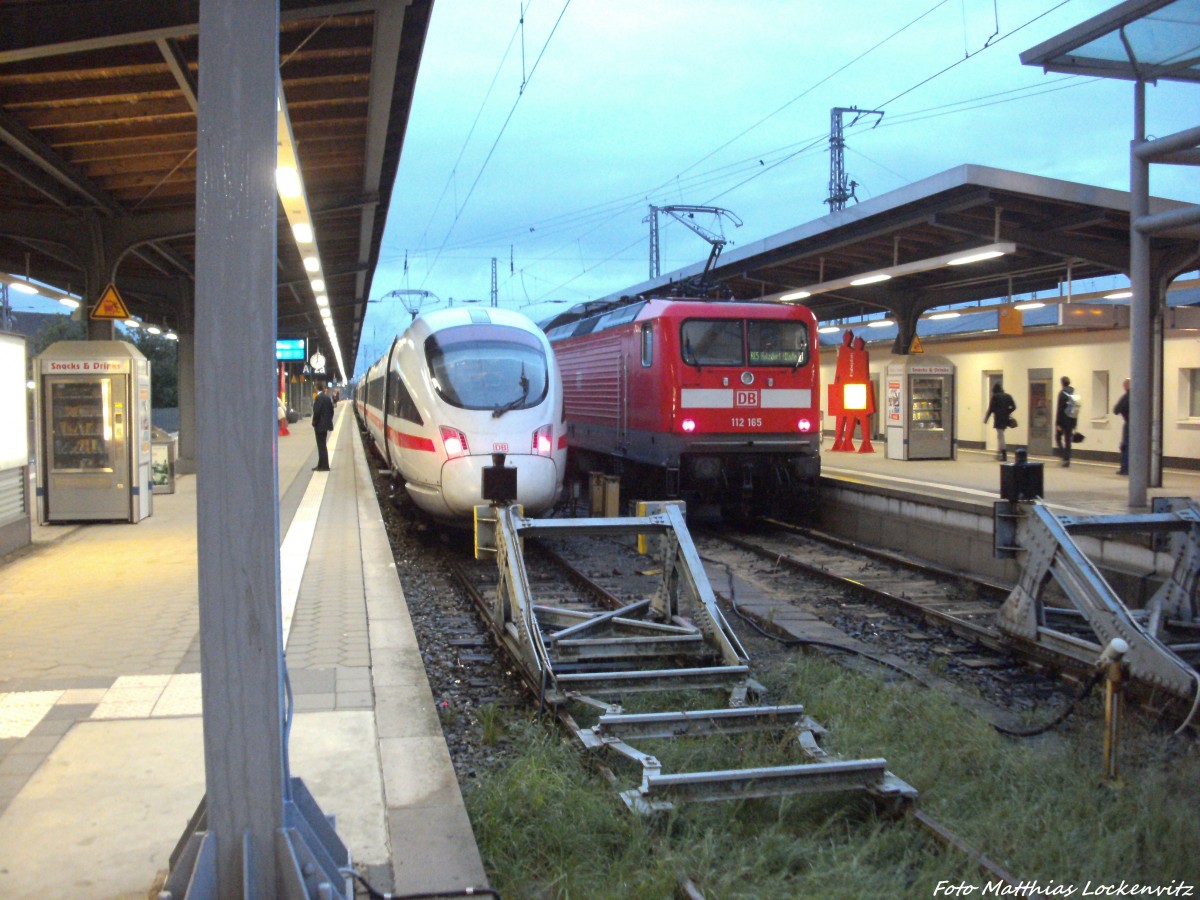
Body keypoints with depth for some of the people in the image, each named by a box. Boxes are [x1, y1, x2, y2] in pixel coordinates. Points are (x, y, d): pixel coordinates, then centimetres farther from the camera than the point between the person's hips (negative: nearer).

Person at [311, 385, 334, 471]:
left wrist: (314, 423, -10)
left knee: (321, 446, -4)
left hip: (320, 425, -9)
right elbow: (331, 410, 13)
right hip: (326, 424, 9)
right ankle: (321, 464, 19)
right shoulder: (327, 397, 9)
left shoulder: (319, 398, -17)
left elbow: (316, 411, -20)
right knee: (322, 445, 14)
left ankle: (324, 465, -3)